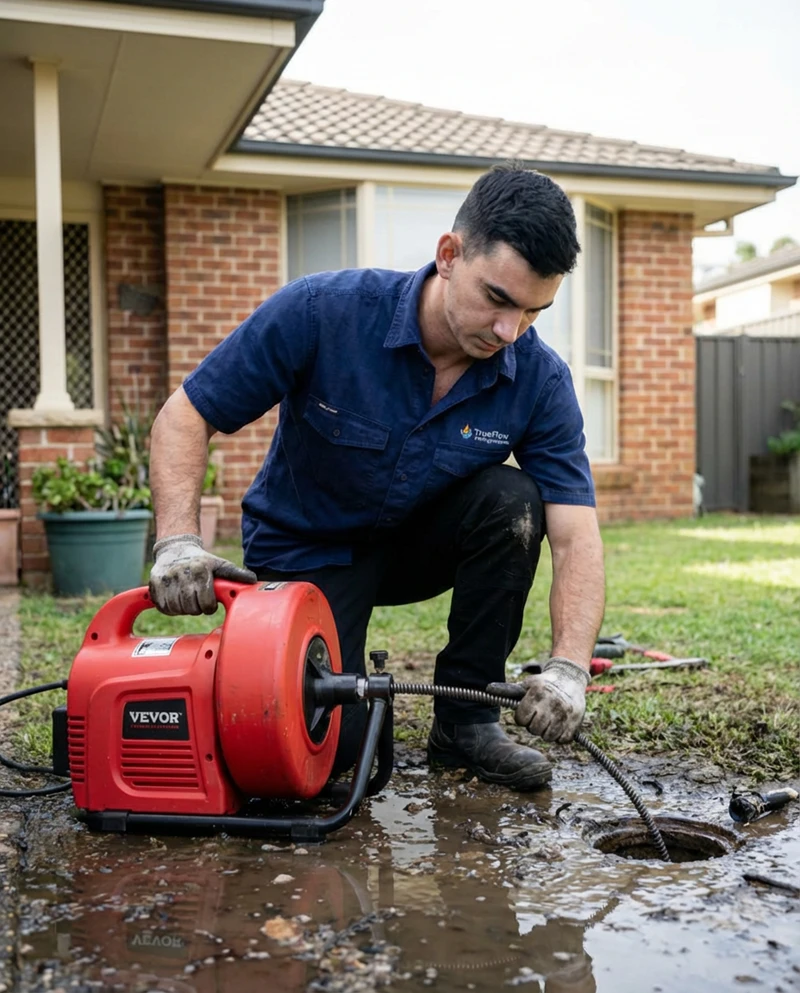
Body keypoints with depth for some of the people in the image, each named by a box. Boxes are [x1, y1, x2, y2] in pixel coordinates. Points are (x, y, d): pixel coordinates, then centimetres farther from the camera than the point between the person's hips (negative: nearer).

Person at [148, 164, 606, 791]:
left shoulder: (540, 380, -19)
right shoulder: (321, 311, -26)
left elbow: (576, 533, -22)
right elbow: (186, 415, -19)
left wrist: (568, 667, -38)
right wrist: (179, 542, -34)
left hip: (418, 543, 3)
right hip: (307, 551, -3)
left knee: (513, 501, -28)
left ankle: (466, 716, -10)